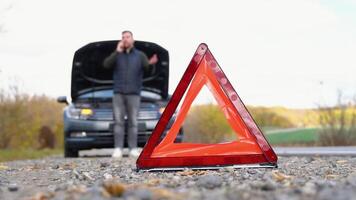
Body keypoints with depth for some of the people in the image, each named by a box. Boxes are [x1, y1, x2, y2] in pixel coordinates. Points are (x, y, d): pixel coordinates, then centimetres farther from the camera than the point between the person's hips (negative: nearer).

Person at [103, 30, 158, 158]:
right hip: (118, 93, 1)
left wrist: (151, 63, -30)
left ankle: (133, 149, -1)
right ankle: (118, 149, -5)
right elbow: (106, 64, -6)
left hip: (134, 94, -1)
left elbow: (147, 68, -6)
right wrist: (117, 52, -14)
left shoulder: (140, 55, 9)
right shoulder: (117, 55, 11)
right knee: (118, 121, -4)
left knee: (133, 122, -2)